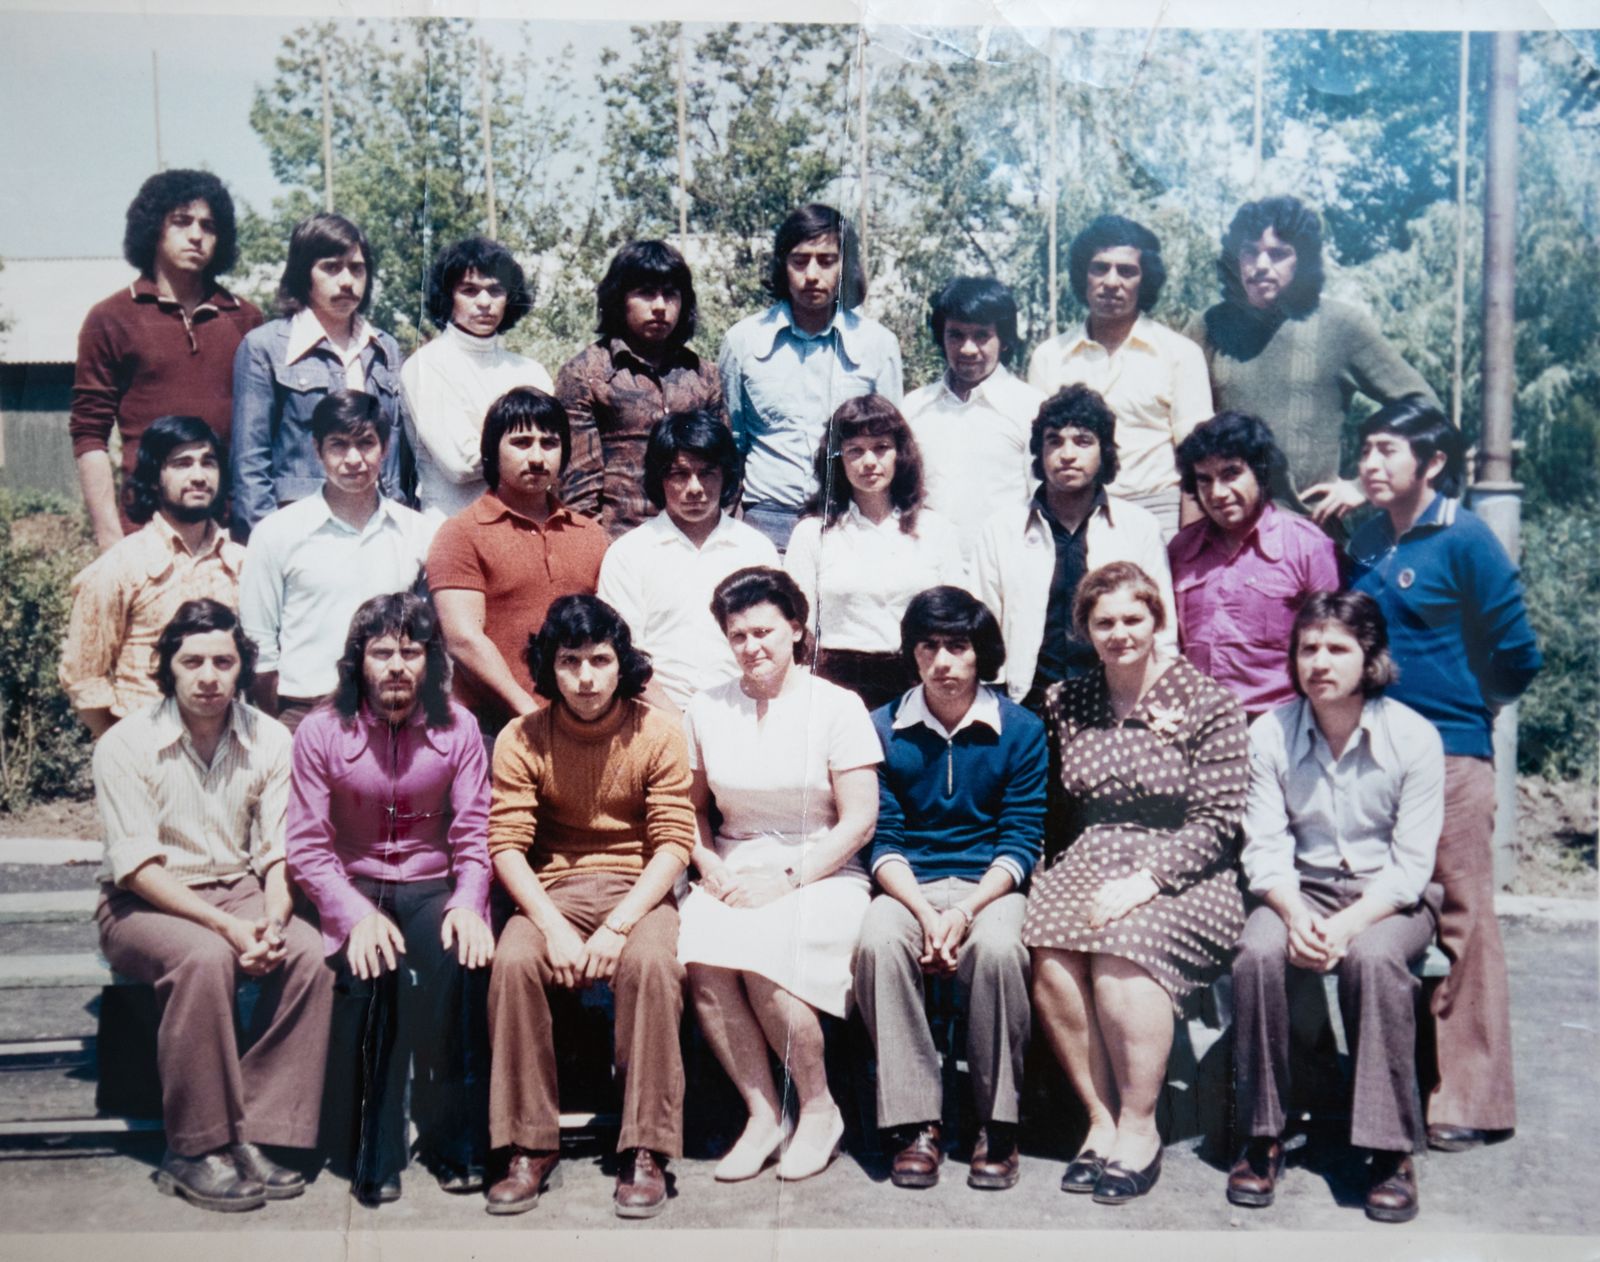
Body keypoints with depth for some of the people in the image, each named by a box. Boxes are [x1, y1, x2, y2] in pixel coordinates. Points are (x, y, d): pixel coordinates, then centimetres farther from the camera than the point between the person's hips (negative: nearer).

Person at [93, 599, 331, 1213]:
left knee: (308, 953, -26)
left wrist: (273, 920, -20)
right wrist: (226, 926, -26)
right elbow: (137, 867, -15)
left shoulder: (269, 740, 1)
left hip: (238, 890, 4)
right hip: (143, 904, -3)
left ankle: (254, 1134, -19)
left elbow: (279, 851, 1)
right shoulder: (126, 744, -10)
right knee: (203, 957, -35)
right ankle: (196, 1150, -23)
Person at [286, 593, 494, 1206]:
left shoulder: (457, 728, -1)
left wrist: (468, 902, -21)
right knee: (367, 972, -31)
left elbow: (473, 835, 0)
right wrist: (357, 915, -22)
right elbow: (307, 846, -6)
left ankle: (455, 1142, -12)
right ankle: (373, 1157, -12)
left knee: (461, 960, -30)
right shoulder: (320, 731, -5)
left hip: (431, 885, 1)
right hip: (354, 887, -1)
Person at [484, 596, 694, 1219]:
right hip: (553, 888, 1)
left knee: (650, 963, -33)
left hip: (639, 888, -1)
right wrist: (554, 927, -20)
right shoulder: (522, 740, -1)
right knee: (513, 962, -29)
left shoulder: (658, 734, -3)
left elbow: (674, 842, -7)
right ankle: (530, 1144, -16)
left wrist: (618, 926, -19)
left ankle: (645, 1150, -22)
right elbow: (507, 845, -6)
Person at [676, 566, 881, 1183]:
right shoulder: (707, 709, 10)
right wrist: (714, 871, -4)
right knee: (700, 959, -28)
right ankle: (762, 1113, -10)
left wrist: (786, 878, -14)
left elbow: (858, 821, -5)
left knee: (759, 955, -32)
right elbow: (692, 809, 15)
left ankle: (820, 1108, -8)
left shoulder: (837, 707, -1)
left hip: (821, 873, -3)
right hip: (732, 872, 4)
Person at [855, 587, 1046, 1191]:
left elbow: (1022, 842, -1)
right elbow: (882, 840, 1)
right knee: (878, 940, -32)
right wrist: (925, 914, -16)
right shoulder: (884, 728, 5)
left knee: (998, 947, -34)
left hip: (991, 885, -1)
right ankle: (915, 1122, -22)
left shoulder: (1020, 729, 3)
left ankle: (998, 1124, -17)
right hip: (909, 886, 1)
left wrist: (965, 912, -17)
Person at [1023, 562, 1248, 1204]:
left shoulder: (1207, 701, 0)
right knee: (1048, 953, -28)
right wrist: (1061, 877, -3)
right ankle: (1101, 1119, -11)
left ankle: (1139, 1129, -15)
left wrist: (1144, 879, -18)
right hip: (1089, 862, 4)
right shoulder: (1064, 703, 13)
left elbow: (1217, 820, -6)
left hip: (1182, 873, -3)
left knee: (1120, 945, -33)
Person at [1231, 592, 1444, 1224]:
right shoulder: (1270, 733, -3)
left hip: (1390, 896, -2)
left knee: (1372, 958, -35)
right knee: (1257, 953, -29)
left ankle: (1391, 1151, -21)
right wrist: (1295, 913, -24)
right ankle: (1263, 1136, -14)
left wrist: (1347, 924, -25)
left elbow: (1411, 863, -11)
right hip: (1301, 889, 2)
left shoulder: (1414, 736, -9)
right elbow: (1264, 847, -4)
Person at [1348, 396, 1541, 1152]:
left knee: (1461, 922, 0)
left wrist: (1467, 707, 6)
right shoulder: (1367, 539, 10)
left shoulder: (1464, 540, -9)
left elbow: (1516, 656, -6)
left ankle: (1470, 1100, 9)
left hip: (1449, 755, -7)